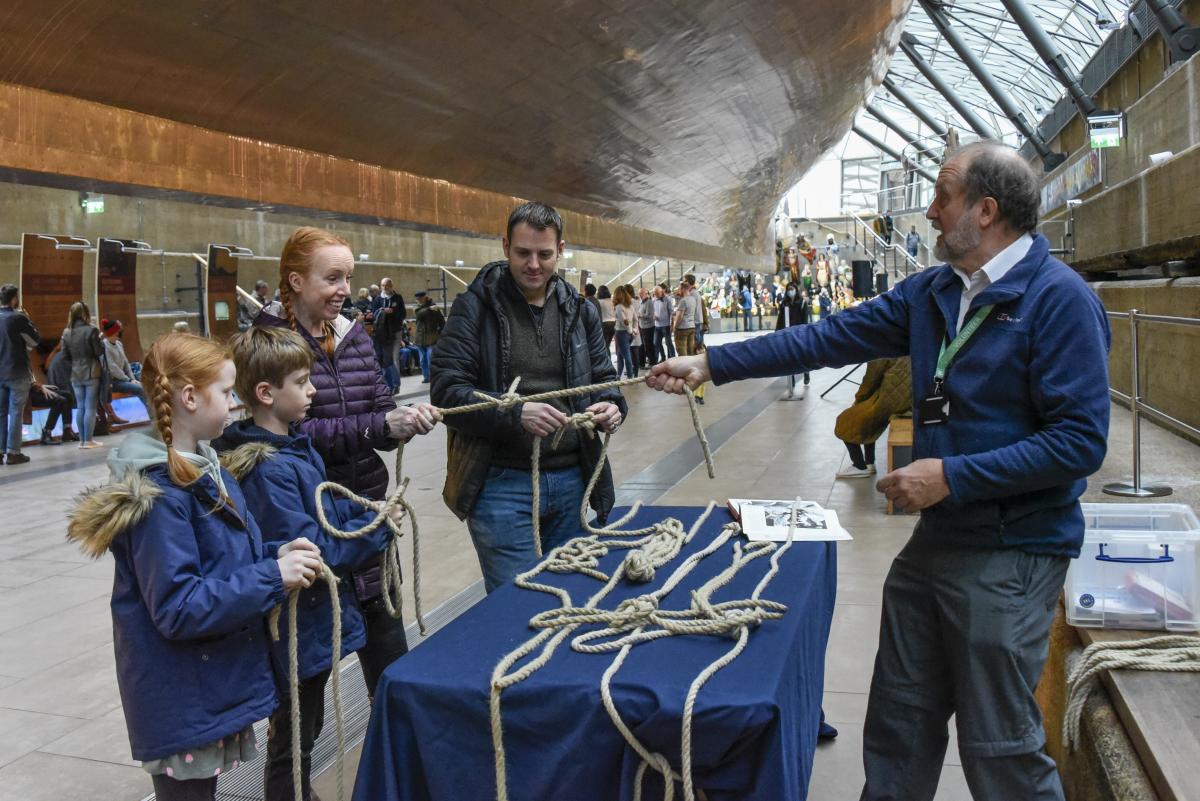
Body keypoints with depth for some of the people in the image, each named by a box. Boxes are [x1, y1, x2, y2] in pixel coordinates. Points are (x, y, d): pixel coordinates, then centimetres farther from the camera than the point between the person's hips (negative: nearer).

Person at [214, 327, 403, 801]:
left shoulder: (296, 446, 4)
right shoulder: (271, 469, -26)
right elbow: (313, 554, -28)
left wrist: (368, 510, -4)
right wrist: (378, 526, -17)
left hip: (314, 623, 9)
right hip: (298, 631, -9)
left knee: (305, 730, 26)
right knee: (292, 744, 10)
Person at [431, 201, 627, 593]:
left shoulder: (580, 310, 9)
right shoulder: (475, 307, -5)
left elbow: (602, 378, 15)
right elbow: (446, 391, -11)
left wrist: (611, 405, -9)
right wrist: (515, 414, -26)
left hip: (572, 481, 5)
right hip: (502, 483, -5)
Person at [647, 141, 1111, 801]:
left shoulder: (1059, 299, -15)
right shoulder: (931, 292, 7)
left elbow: (1080, 441, -19)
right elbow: (828, 339, 7)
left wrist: (954, 475, -20)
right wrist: (711, 365, 4)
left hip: (1010, 554, -7)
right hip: (935, 539, 7)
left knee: (999, 746, 6)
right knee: (899, 722, 18)